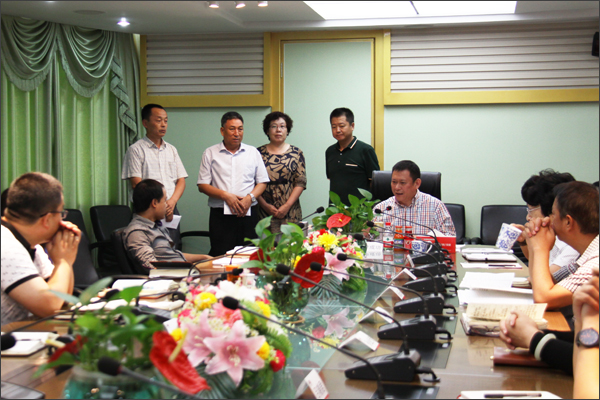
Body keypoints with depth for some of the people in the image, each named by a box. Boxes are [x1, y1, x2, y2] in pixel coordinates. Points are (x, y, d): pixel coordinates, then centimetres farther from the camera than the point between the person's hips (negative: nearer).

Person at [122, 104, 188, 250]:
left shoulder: (171, 150, 18)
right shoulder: (136, 150, 0)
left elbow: (181, 180, 13)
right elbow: (136, 184, -8)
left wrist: (171, 202, -6)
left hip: (171, 210, 5)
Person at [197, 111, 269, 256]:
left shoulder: (253, 152, 14)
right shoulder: (210, 153, 8)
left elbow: (262, 182, 12)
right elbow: (202, 185, 3)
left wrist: (250, 198, -7)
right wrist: (226, 195, -11)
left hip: (249, 213, 2)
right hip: (221, 215, -2)